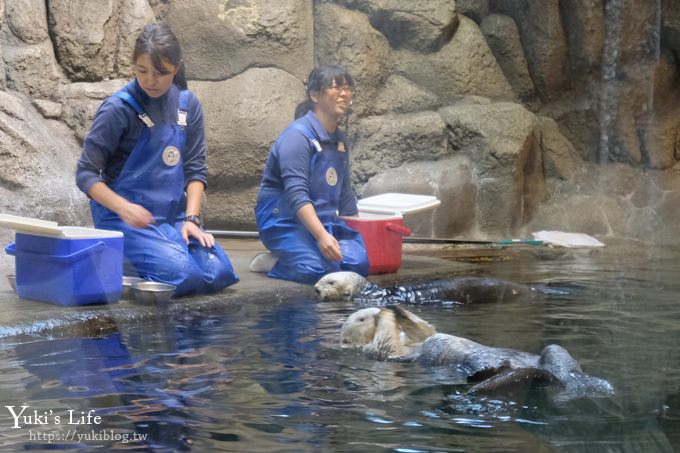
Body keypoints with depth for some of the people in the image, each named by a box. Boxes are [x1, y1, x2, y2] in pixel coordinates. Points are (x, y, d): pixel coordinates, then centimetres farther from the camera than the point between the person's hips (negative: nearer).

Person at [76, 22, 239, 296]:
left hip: (173, 214, 6)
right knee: (183, 277, -26)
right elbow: (86, 174, -11)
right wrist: (124, 208, -26)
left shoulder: (188, 104, 4)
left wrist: (191, 218, -7)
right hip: (125, 217, -6)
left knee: (219, 274, -13)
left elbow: (195, 169, 7)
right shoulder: (118, 109, -11)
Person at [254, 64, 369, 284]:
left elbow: (345, 195, 18)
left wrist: (358, 233, 19)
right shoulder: (298, 135, -16)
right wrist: (321, 235, -35)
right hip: (285, 222, -8)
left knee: (360, 263, -16)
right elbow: (296, 194, -26)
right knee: (322, 269, -30)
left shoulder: (340, 140, 10)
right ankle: (274, 265, -2)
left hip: (324, 220, 8)